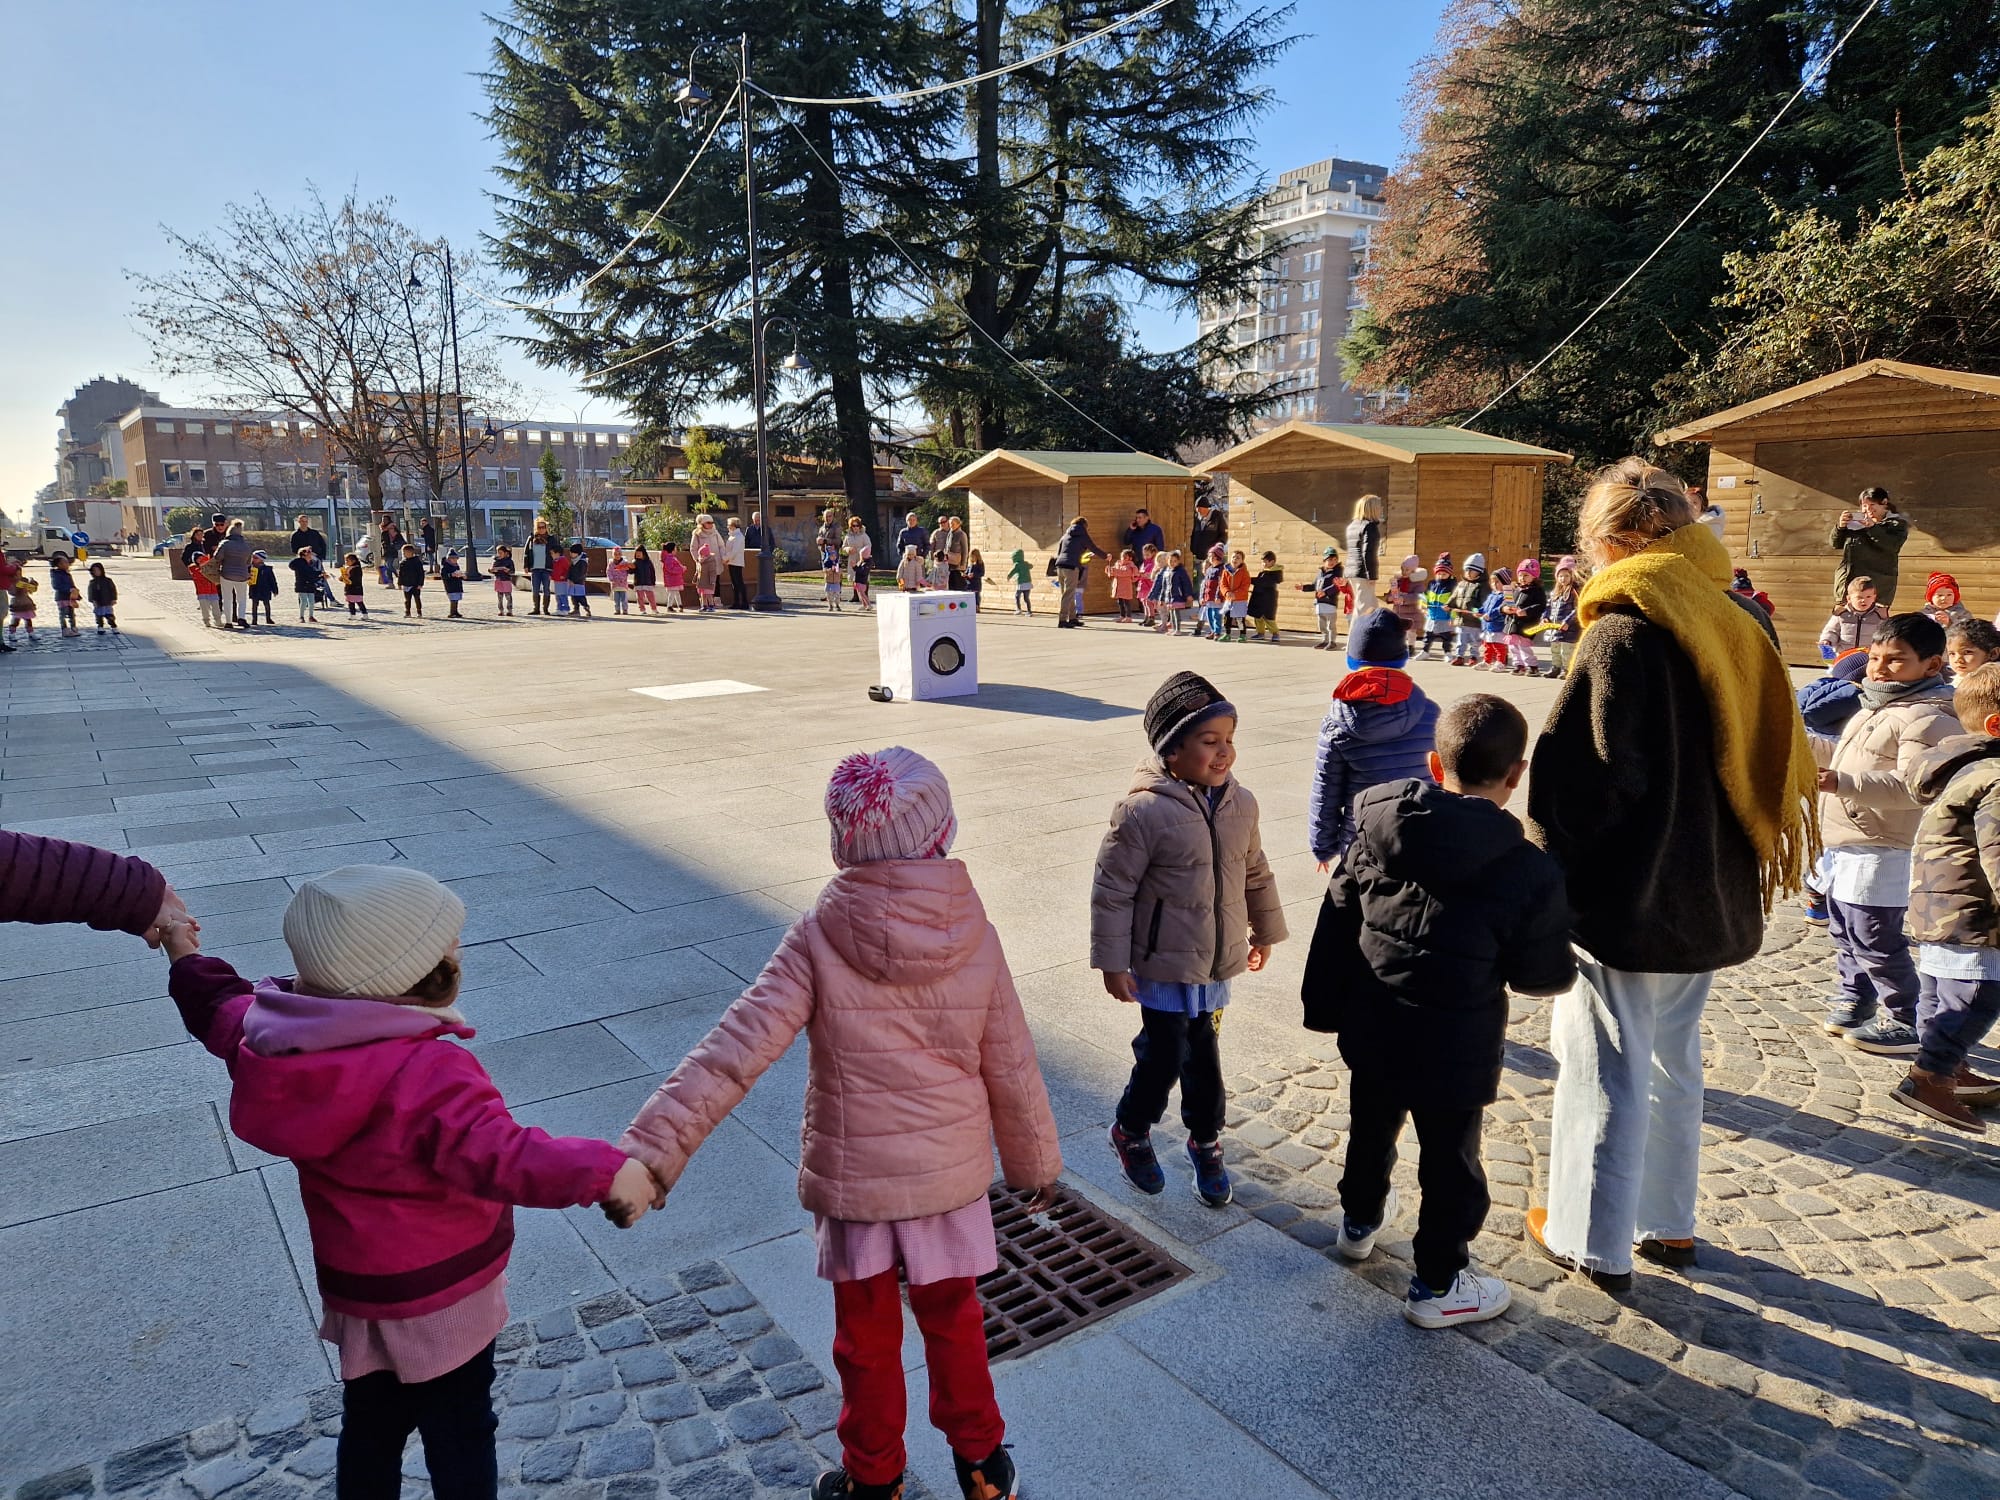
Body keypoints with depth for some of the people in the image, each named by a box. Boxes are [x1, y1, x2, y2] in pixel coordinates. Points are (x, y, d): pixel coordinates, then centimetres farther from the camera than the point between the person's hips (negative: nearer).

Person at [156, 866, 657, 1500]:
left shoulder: (282, 1038, -10)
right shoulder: (431, 1073, -34)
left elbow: (226, 1010, 12)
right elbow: (500, 1154, -42)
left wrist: (188, 961, 30)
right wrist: (602, 1171, -44)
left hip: (355, 1287, 7)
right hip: (444, 1295, -6)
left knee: (370, 1427, 26)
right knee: (459, 1436, 15)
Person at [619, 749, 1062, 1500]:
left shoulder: (817, 940, -20)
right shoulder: (976, 939, -15)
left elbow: (733, 1050, -27)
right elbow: (1012, 1072, -6)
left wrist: (653, 1148, -25)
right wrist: (1036, 1161, 10)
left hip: (852, 1176, -1)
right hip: (951, 1172, 1)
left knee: (866, 1337, 21)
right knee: (952, 1318, 25)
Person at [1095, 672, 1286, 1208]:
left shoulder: (1240, 803, -2)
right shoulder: (1143, 811, -22)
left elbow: (1255, 873, 14)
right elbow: (1112, 889, -16)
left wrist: (1265, 931, 23)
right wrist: (1112, 962, -13)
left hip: (1217, 964, 5)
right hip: (1163, 968, -5)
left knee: (1203, 1057, 16)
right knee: (1166, 1057, 4)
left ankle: (1206, 1142, 38)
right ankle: (1130, 1132, 32)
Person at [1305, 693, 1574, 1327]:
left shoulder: (1373, 833, -8)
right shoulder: (1529, 872, -19)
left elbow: (1335, 927, 1)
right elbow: (1544, 976, -10)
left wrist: (1325, 1007, 13)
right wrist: (1567, 966, 14)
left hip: (1370, 1035, 5)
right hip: (1454, 1053, -4)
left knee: (1370, 1131, 27)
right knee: (1450, 1165, 15)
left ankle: (1360, 1221, 51)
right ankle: (1438, 1285, 31)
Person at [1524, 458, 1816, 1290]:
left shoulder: (1623, 633, -20)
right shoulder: (1736, 626, 3)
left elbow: (1587, 776, -24)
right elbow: (1772, 761, 11)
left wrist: (1553, 859, -8)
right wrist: (1728, 863, 17)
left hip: (1625, 900, -7)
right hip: (1707, 896, 8)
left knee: (1606, 1074, 6)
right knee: (1673, 1063, 21)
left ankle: (1593, 1242, 19)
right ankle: (1667, 1222, 35)